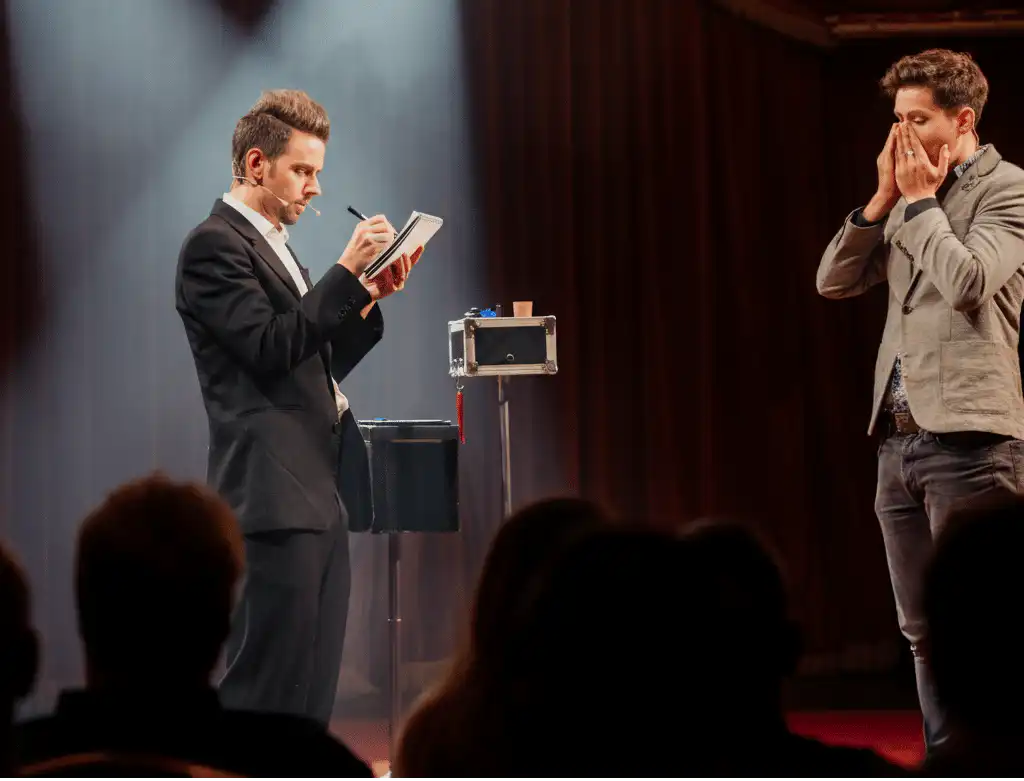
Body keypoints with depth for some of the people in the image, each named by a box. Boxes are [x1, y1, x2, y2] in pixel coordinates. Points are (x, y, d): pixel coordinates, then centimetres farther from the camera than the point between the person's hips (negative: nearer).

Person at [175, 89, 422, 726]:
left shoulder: (271, 245, 23)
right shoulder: (214, 245, -7)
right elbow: (270, 346, -18)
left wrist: (369, 298, 9)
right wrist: (347, 271, -16)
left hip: (317, 494, 10)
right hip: (274, 496, -10)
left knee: (312, 692, 8)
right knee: (267, 687, -11)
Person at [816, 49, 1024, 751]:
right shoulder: (908, 204, 17)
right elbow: (834, 281, 10)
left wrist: (919, 201, -7)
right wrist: (885, 197, 2)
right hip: (899, 438, 8)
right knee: (924, 633, 11)